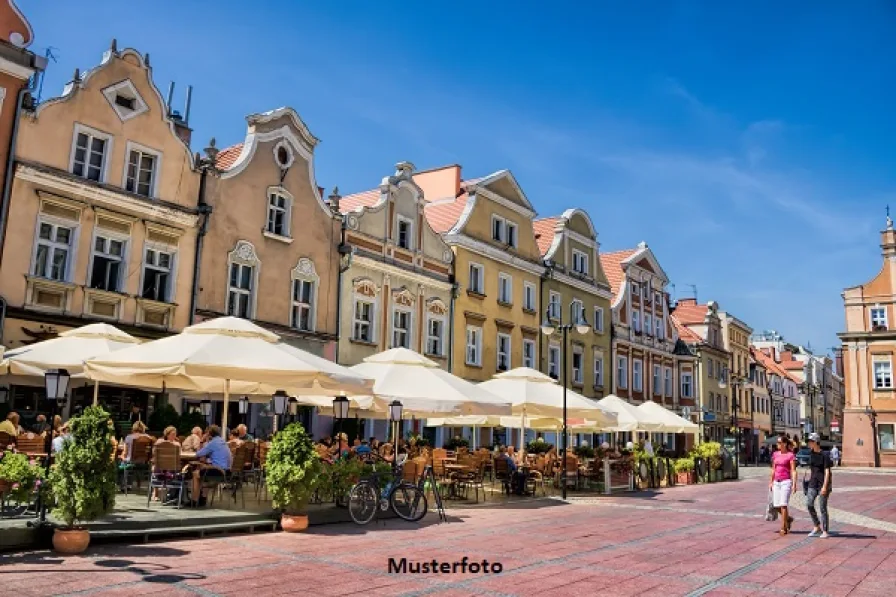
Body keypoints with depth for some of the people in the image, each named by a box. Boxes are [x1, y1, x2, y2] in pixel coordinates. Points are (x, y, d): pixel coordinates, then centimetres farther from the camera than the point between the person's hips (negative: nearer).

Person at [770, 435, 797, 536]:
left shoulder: (790, 455, -6)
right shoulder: (775, 454, 12)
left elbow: (793, 471, -10)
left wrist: (794, 484, -17)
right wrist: (771, 482, 17)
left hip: (786, 482, -6)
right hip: (776, 482, 6)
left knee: (783, 504, -10)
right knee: (776, 505, 6)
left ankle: (783, 528, -3)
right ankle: (788, 518, 32)